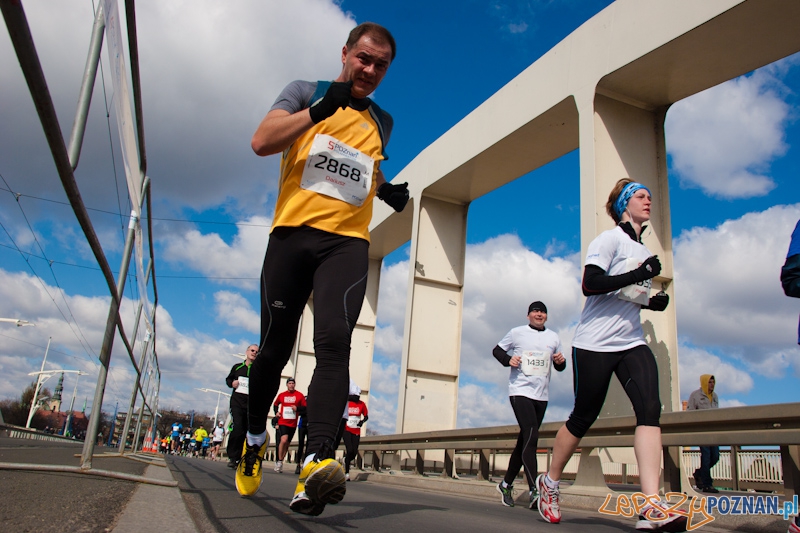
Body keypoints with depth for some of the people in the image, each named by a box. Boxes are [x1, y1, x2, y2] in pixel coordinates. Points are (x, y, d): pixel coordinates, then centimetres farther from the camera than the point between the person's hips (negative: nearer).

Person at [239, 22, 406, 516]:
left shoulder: (382, 122, 22)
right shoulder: (306, 91, 12)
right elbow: (261, 141, -3)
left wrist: (387, 189, 16)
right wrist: (318, 110, -13)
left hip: (348, 241, 2)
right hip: (293, 232, -1)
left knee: (334, 342, -21)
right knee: (275, 347, 4)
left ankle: (317, 463, -32)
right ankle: (256, 436, 30)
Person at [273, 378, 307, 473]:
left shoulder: (299, 395, 1)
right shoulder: (281, 395, 5)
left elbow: (305, 407, 1)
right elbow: (275, 404, 23)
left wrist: (297, 408, -16)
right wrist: (276, 412, 6)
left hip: (293, 423, 1)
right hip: (282, 422, -1)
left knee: (287, 444, 10)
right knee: (283, 440, -21)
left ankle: (279, 462, 25)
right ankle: (279, 461, -7)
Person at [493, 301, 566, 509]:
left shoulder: (553, 337, 12)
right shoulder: (517, 333, 2)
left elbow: (559, 367, 19)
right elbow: (497, 350, 10)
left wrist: (560, 362, -5)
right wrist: (508, 359, -10)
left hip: (542, 395, 5)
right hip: (520, 391, -5)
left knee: (524, 441, 10)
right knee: (531, 437, -19)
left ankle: (506, 484, 23)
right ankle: (534, 490, -22)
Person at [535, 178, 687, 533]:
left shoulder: (643, 251, 18)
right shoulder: (609, 239, -5)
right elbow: (590, 285, -20)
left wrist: (652, 302, 11)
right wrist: (639, 274, -22)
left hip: (632, 343, 6)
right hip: (594, 343, -6)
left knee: (650, 408, -15)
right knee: (582, 418, 1)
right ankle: (549, 482, 24)